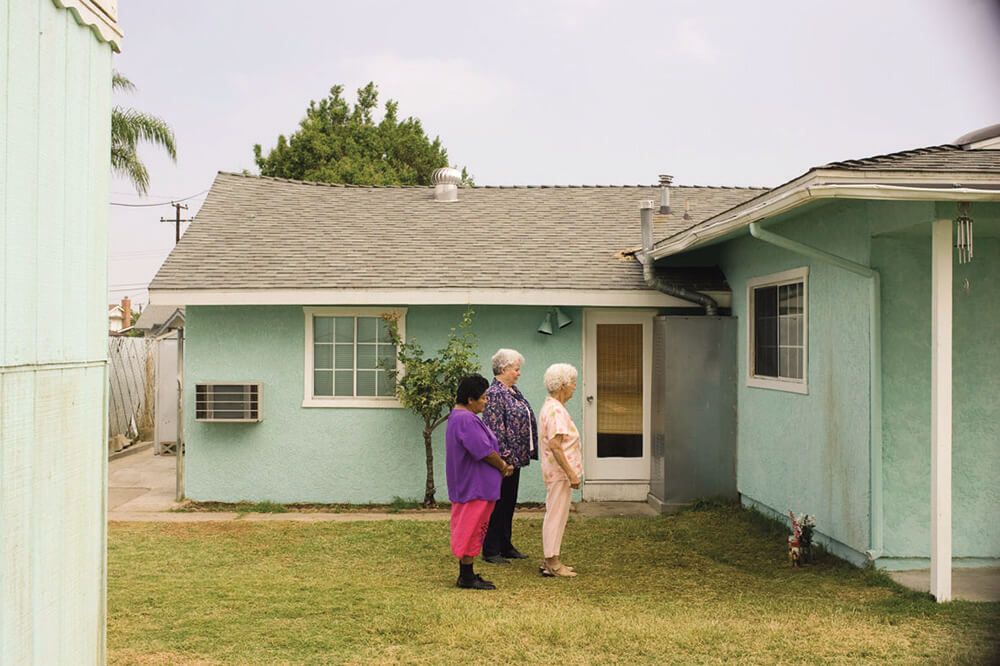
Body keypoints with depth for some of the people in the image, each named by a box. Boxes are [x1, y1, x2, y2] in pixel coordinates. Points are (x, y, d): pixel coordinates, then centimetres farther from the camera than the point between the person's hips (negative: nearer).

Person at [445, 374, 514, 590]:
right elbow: (484, 451, -23)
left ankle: (465, 574, 21)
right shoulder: (466, 420, -22)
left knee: (467, 529, 14)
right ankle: (467, 577, 3)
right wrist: (503, 467, -7)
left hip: (464, 483, 11)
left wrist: (501, 464, 7)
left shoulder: (458, 416, 14)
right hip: (475, 485, -11)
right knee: (471, 529, -3)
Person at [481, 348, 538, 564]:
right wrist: (505, 458, -23)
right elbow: (495, 430, -21)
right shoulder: (495, 394, -17)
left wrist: (524, 454, 17)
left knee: (509, 503, 15)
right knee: (497, 504, -1)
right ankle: (490, 550, 7)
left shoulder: (513, 391, 13)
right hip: (503, 460, -9)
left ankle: (505, 546, 25)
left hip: (515, 458, 9)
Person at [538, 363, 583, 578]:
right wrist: (571, 473, -24)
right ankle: (552, 563, 1)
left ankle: (550, 561, 21)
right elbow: (555, 445, -26)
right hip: (560, 471, -11)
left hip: (557, 471, 11)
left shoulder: (551, 406, 15)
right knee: (556, 517, -4)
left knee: (555, 517, 14)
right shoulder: (555, 410, -19)